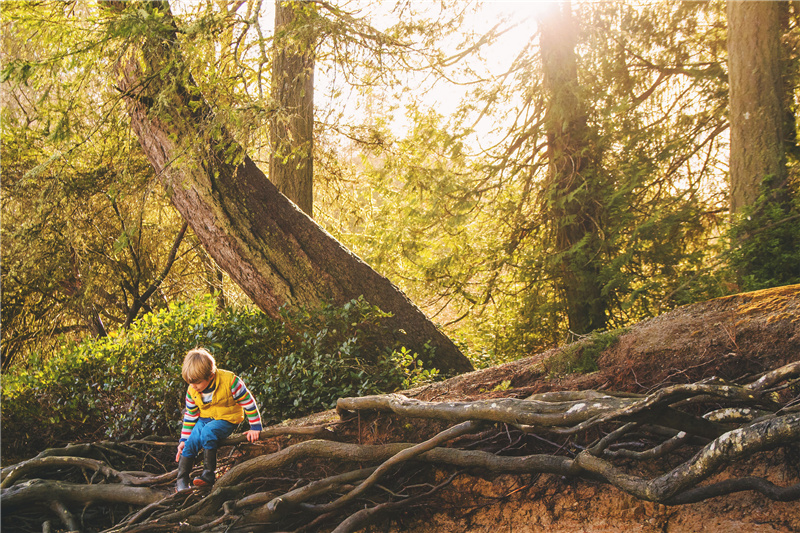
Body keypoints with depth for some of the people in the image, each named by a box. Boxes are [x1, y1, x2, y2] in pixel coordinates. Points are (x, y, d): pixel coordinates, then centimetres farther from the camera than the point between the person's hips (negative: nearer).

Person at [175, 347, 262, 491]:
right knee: (190, 443, -18)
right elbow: (190, 416, 8)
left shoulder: (230, 382, -23)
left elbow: (248, 402, -14)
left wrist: (255, 427, -12)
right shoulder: (192, 391, -6)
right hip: (204, 419, 5)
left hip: (226, 420, -5)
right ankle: (181, 481, -8)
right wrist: (183, 440, 6)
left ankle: (209, 475, -26)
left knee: (207, 432, -32)